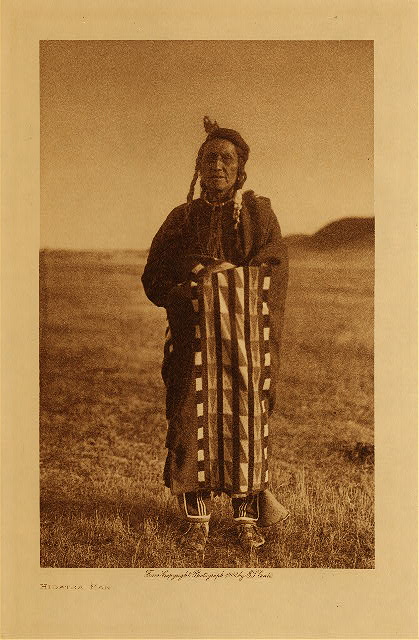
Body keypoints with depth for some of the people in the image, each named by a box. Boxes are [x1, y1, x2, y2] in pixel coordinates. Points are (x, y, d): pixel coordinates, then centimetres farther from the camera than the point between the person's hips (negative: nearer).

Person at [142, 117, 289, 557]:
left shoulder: (259, 213, 9)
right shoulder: (182, 219, 11)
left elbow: (274, 274, 2)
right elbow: (154, 280, 7)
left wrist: (223, 271, -8)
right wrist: (198, 276, -10)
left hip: (247, 335, 0)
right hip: (195, 335, 1)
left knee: (246, 417, -3)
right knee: (193, 417, -5)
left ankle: (247, 516, 7)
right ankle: (197, 518, 5)